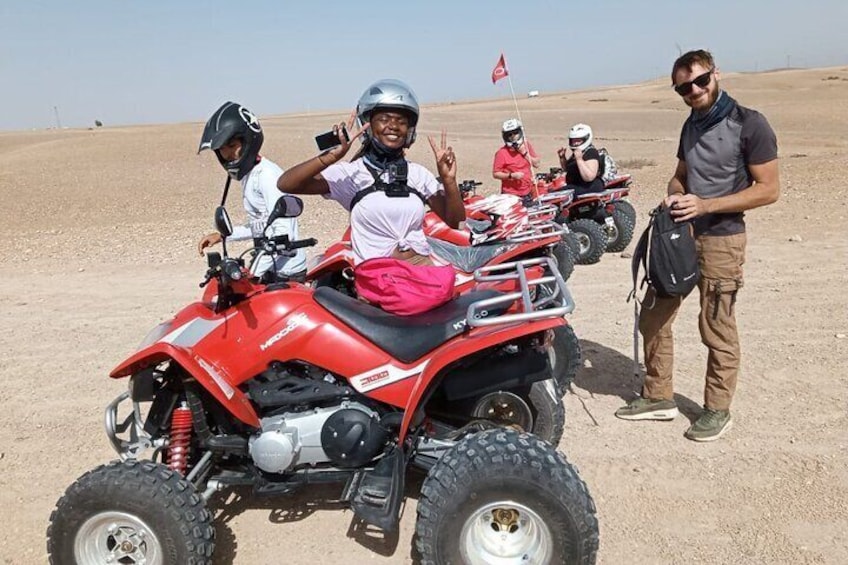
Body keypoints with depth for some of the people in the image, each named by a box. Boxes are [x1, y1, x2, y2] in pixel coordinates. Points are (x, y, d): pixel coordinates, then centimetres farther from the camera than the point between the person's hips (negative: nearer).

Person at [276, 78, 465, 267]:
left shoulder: (418, 174, 12)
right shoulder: (350, 173, -1)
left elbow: (456, 222, 8)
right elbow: (285, 185, -12)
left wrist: (449, 180, -7)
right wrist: (333, 155, -24)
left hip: (422, 266, 3)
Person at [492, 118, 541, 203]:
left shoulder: (526, 145, 7)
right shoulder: (502, 153, -10)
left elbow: (536, 163, 6)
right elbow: (495, 174, -9)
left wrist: (525, 153, -8)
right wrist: (511, 175, -22)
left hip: (527, 193, 5)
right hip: (511, 195, -5)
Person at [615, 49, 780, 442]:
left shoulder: (749, 124, -9)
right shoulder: (692, 124, 13)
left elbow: (769, 189, -12)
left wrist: (705, 205, -20)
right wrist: (674, 196, -1)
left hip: (721, 239, -7)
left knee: (717, 330, 2)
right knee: (653, 318, 8)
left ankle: (717, 410, 19)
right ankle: (658, 398, 22)